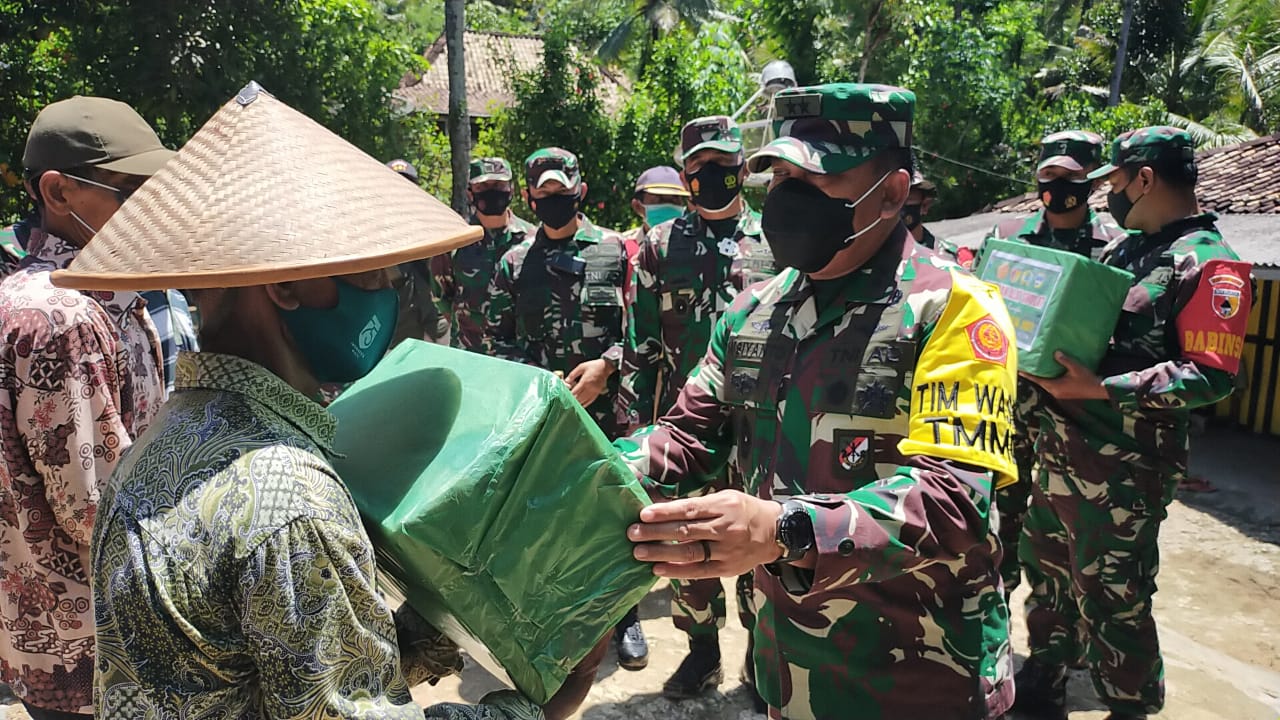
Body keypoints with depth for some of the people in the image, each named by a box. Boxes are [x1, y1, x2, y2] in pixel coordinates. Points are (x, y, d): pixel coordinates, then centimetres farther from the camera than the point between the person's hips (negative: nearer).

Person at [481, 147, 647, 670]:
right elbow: (497, 337, 10)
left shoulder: (613, 249, 2)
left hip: (607, 406, -1)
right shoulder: (514, 263, 8)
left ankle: (624, 613, 24)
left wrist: (606, 364, -13)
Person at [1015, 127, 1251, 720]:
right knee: (1047, 572, 19)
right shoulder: (1121, 249, 14)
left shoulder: (1209, 264, -12)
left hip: (1122, 472, -8)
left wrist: (1101, 389, -26)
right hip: (1060, 451, 8)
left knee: (1111, 600, 4)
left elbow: (1211, 374, -21)